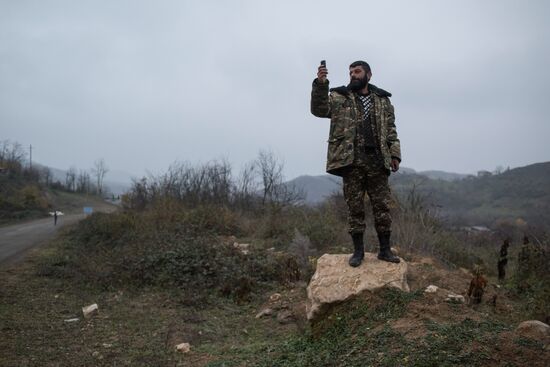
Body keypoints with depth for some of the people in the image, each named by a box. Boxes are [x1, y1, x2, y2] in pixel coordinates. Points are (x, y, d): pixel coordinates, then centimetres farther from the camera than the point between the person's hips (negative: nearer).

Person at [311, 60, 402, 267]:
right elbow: (319, 109, -9)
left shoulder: (382, 100, 15)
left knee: (382, 206, 3)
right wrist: (320, 85, -23)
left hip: (377, 161, 2)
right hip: (351, 161, -2)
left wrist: (395, 154, 4)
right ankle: (358, 251, 12)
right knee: (355, 207, 3)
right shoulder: (339, 97, 8)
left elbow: (390, 130, 14)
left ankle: (385, 249, 13)